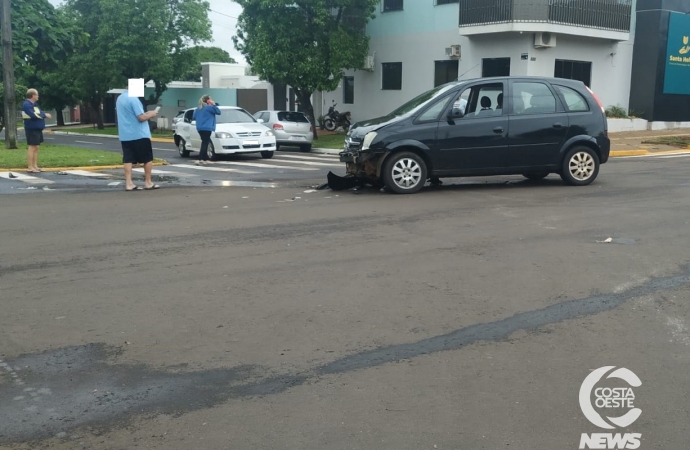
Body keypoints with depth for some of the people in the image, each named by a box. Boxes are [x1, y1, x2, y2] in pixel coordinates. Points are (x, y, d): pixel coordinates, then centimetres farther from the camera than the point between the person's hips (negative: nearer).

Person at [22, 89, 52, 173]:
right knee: (32, 147, -9)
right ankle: (30, 167, -7)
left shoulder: (34, 104, 17)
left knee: (36, 147, 12)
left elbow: (39, 113, 17)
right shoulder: (27, 105, -13)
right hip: (32, 129, -10)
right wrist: (44, 115, -13)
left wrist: (44, 114, -4)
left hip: (37, 129, 10)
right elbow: (33, 115, -23)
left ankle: (35, 166, 17)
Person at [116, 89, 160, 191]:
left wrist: (146, 114, 17)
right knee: (148, 159, 4)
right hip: (139, 135, -7)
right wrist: (151, 114, -1)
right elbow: (141, 117, -19)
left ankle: (129, 184, 0)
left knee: (128, 159, 4)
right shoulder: (133, 99, -16)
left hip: (125, 135, 7)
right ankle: (148, 183, 8)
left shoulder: (120, 98, 12)